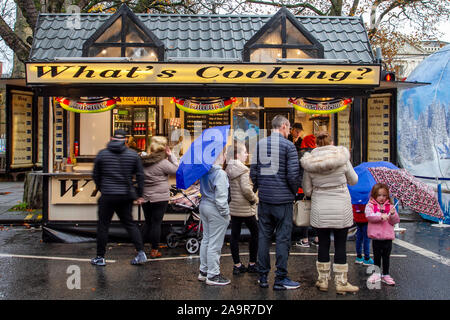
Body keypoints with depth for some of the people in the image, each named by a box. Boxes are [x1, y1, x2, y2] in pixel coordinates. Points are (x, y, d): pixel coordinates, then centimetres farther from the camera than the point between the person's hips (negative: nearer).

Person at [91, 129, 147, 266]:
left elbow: (96, 175, 6)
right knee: (130, 224, 12)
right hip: (125, 197, 2)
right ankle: (141, 252, 3)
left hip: (107, 197, -2)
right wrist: (139, 194, 9)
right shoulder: (133, 155, 3)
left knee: (103, 226, 7)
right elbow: (140, 175, 2)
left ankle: (100, 257, 14)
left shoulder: (102, 154, 1)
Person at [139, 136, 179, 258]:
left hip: (146, 198, 5)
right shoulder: (163, 163, -14)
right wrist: (171, 155, -4)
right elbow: (177, 170, -8)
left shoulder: (143, 161, 3)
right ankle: (154, 250, 7)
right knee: (156, 223, 2)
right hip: (160, 198, -5)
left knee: (147, 222, 17)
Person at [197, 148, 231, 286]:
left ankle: (203, 271, 27)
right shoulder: (220, 174, -19)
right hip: (215, 209, -9)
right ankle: (213, 275, 6)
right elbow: (220, 197, -21)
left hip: (204, 205, 9)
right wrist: (225, 213, -13)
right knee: (215, 243, -1)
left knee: (206, 239, 18)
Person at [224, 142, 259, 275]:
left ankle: (237, 265, 13)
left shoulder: (227, 168, 6)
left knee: (235, 235, 8)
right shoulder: (243, 170, -16)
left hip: (233, 207, 7)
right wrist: (254, 198, -9)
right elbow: (246, 188, -24)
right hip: (245, 208, -7)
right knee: (255, 233, 8)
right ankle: (252, 264, 13)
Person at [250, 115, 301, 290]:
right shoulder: (288, 146, -7)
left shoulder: (260, 144, 7)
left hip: (264, 198, 5)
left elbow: (253, 171, 7)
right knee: (283, 238, 2)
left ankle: (263, 277, 17)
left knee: (263, 236, 10)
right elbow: (293, 174, -12)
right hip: (283, 199, -5)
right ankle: (280, 279, 7)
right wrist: (294, 192, 4)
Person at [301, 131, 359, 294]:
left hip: (320, 209, 1)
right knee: (340, 245, 5)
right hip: (341, 208, -1)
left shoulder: (310, 162, -3)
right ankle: (341, 282, 11)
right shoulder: (341, 157, -6)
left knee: (323, 244, 11)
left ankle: (323, 280, 19)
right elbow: (353, 180, 5)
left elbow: (307, 191, 1)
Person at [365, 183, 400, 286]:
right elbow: (369, 216, -17)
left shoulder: (390, 206, 7)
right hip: (376, 236, -1)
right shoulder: (370, 205, 1)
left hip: (388, 236, 1)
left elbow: (395, 221, 2)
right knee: (377, 256, 10)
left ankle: (386, 275, 18)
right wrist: (381, 216, -27)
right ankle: (377, 273, 24)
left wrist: (392, 214, -18)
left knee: (386, 256, 7)